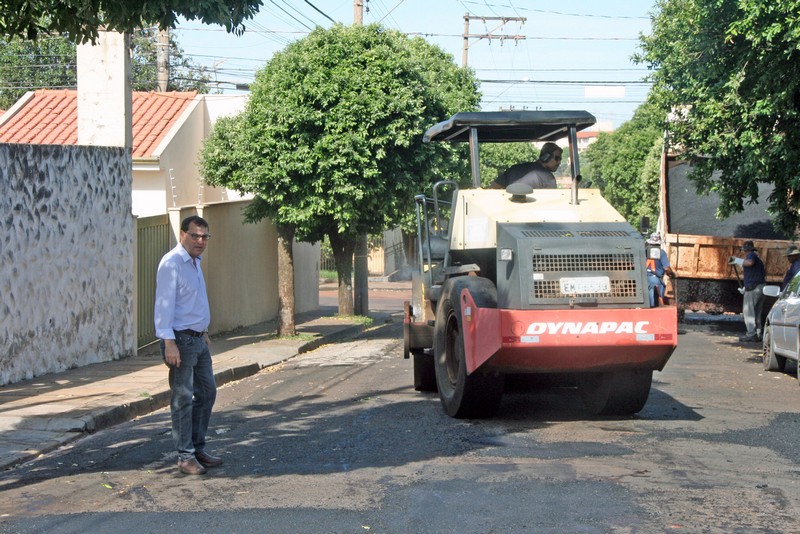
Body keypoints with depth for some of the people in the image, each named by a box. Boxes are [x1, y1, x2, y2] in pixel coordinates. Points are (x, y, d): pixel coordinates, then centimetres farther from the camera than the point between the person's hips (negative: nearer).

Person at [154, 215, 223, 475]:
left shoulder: (195, 262, 15)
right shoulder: (171, 263, -15)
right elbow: (164, 304, -21)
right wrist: (169, 342, -27)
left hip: (198, 339, 10)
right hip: (181, 339, -10)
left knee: (207, 392, 13)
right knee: (183, 398, -4)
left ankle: (198, 448, 23)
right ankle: (185, 456, 2)